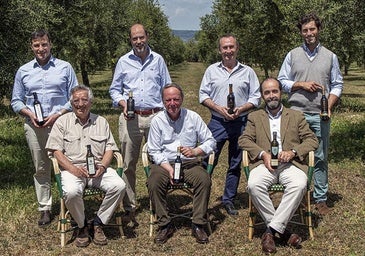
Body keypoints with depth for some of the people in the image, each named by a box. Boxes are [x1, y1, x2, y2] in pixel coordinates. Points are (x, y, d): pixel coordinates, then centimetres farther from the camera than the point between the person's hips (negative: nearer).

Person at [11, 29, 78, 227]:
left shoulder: (65, 68, 5)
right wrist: (29, 114, -7)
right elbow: (16, 101, 13)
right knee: (41, 169, 7)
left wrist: (58, 115, -10)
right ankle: (44, 209, 15)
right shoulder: (23, 71, 11)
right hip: (34, 127, 2)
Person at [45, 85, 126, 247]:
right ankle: (82, 226, -7)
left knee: (119, 186, -25)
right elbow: (56, 151, 0)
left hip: (98, 169, 2)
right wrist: (73, 169, -16)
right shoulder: (62, 122, 8)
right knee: (71, 192, -35)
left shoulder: (101, 122, 16)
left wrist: (102, 166, -9)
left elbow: (110, 149, 12)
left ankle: (98, 223, -7)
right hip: (72, 168, -2)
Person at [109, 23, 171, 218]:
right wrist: (122, 102, -7)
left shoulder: (158, 60, 11)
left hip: (155, 116, 0)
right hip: (130, 117, 0)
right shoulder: (123, 62, 10)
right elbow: (114, 89, 13)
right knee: (128, 164, 1)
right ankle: (129, 206, 9)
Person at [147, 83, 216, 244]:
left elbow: (210, 142, 6)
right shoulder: (157, 121, 3)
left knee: (204, 180, -28)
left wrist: (195, 151, -14)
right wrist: (169, 169, -15)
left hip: (189, 163, 1)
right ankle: (164, 225, -15)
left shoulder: (193, 117, 4)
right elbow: (154, 151, 0)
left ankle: (198, 225, -16)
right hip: (164, 163, 0)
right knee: (154, 183, -30)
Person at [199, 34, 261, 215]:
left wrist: (241, 109, -13)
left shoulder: (247, 72, 7)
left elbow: (255, 97, 5)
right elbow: (203, 95, 6)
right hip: (217, 123, -1)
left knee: (235, 164, 8)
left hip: (240, 123, 1)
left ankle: (229, 200, 20)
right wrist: (218, 108, -10)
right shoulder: (212, 70, 8)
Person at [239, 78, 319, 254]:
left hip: (289, 164, 0)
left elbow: (312, 140, 12)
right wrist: (263, 153, -9)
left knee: (299, 184, -34)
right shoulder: (254, 117, 22)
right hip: (264, 164, 0)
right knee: (254, 185, -33)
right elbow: (243, 140, 9)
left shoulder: (296, 116, 21)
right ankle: (282, 230, -20)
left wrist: (293, 152, -8)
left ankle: (272, 230, -27)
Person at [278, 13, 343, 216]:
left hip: (320, 115, 0)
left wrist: (329, 106, -6)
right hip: (296, 113, 0)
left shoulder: (330, 57, 10)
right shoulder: (292, 55, 9)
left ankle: (320, 199, 10)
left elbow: (337, 85, 9)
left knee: (320, 158, 3)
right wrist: (302, 85, -7)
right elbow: (282, 82, 8)